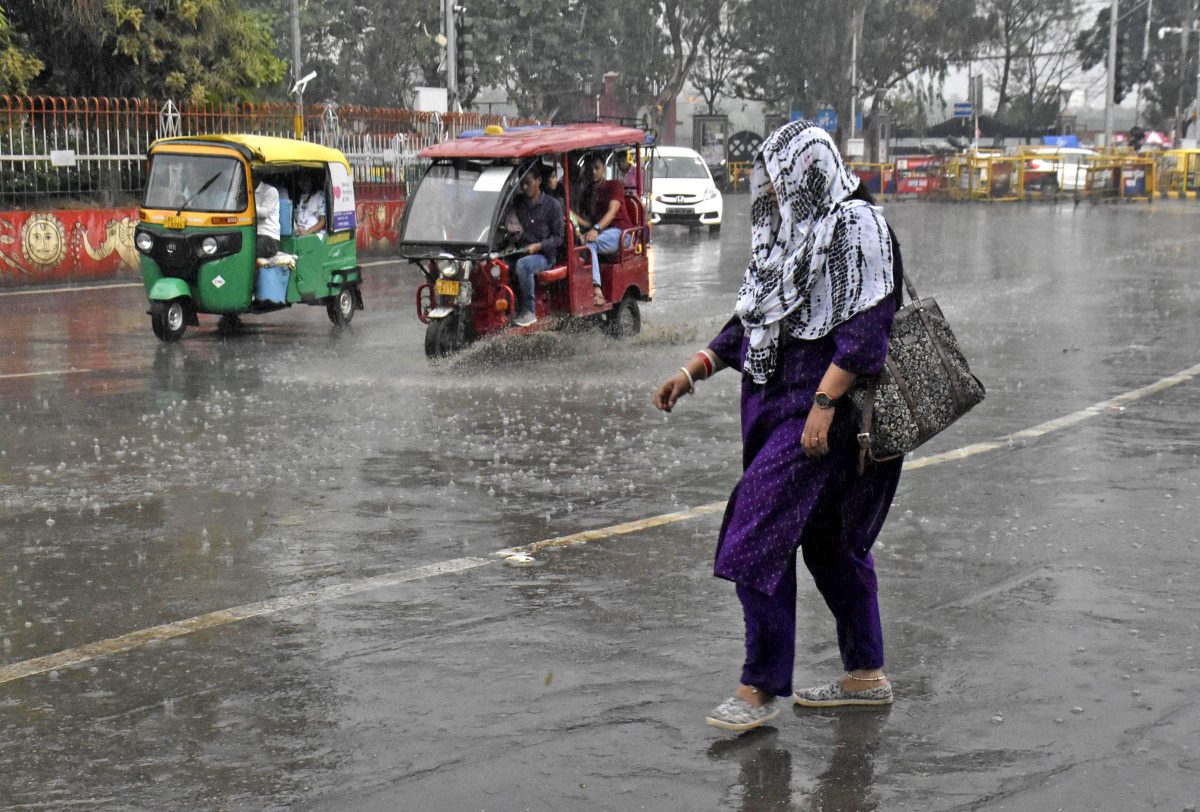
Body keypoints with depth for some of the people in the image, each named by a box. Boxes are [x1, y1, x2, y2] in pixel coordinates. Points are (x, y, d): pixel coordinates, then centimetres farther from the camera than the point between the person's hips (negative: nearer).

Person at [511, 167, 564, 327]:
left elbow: (558, 238, 0)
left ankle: (529, 312, -27)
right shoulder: (518, 203, 17)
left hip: (544, 255, -4)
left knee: (522, 265, -37)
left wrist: (538, 246, -15)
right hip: (520, 252, 4)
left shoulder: (552, 205, 3)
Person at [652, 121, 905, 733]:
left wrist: (824, 403, -24)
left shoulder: (856, 227, -11)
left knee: (759, 538, -12)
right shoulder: (792, 230, 16)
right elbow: (754, 319, 20)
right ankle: (867, 675, 24)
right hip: (777, 401, 9)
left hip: (821, 411, -9)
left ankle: (760, 688, -5)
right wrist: (694, 370, 13)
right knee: (828, 541, 14)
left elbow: (866, 327, -19)